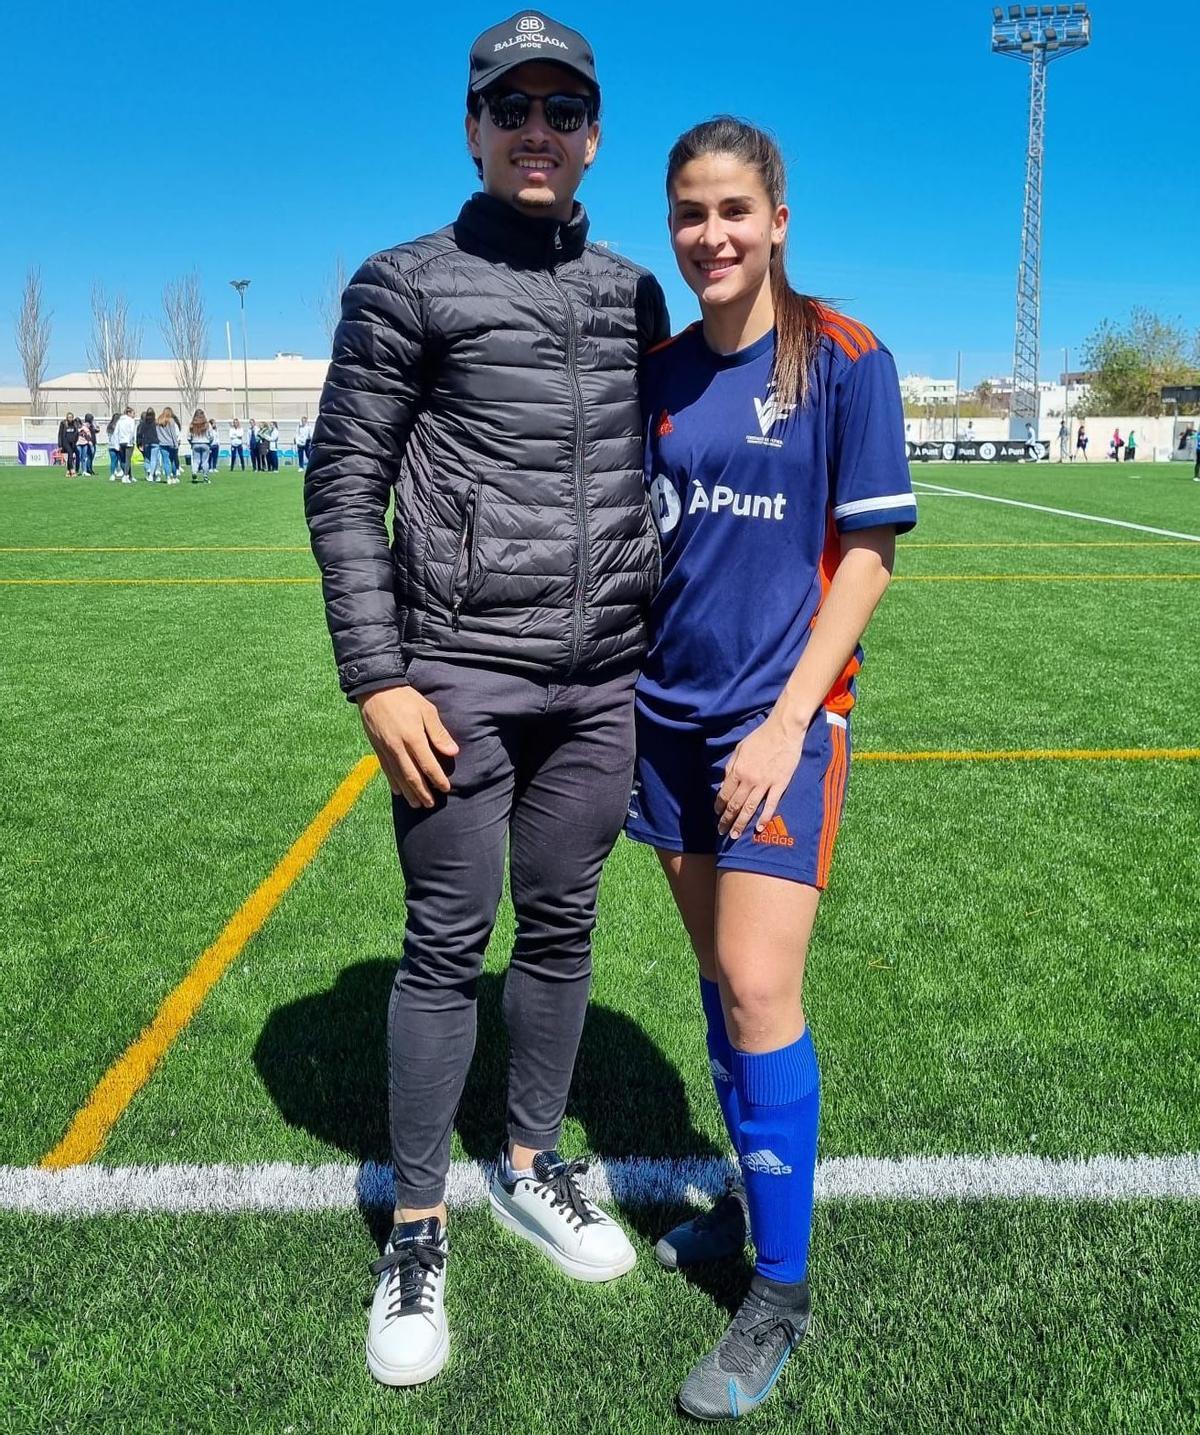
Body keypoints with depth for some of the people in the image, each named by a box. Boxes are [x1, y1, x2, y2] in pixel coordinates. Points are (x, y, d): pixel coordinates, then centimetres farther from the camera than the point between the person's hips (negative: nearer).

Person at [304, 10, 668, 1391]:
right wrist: (377, 680, -10)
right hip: (458, 677, -4)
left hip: (602, 682, 4)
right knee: (445, 947, 2)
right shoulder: (406, 285, 0)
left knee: (561, 931, 12)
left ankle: (531, 1168, 33)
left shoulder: (633, 295, 13)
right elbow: (343, 486, -3)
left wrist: (663, 646, 14)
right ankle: (417, 1233, 20)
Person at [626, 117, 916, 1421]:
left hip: (780, 712, -5)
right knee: (716, 969, 12)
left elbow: (867, 551, -7)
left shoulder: (845, 359, -5)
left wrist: (787, 719, -14)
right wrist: (615, 694, 7)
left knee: (757, 985, -8)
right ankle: (752, 1194, 33)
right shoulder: (658, 373, 8)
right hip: (669, 710, 5)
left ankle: (780, 1294, 9)